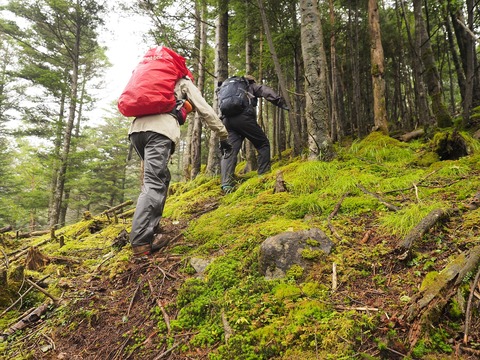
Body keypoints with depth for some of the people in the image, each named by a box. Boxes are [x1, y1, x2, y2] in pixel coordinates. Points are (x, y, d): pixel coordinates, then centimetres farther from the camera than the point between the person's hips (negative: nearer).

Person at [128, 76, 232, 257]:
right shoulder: (185, 83, 26)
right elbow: (205, 110, 18)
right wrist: (224, 137, 22)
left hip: (136, 128, 6)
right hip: (159, 129, -6)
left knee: (160, 177, 19)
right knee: (154, 183, -13)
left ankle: (150, 226, 15)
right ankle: (141, 242, -20)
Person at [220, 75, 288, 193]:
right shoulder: (251, 86, 24)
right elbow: (266, 91, 6)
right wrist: (281, 103, 0)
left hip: (227, 120, 5)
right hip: (243, 117, -5)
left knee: (230, 151, -3)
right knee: (263, 144, 9)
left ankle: (226, 184, -19)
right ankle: (264, 174, 2)